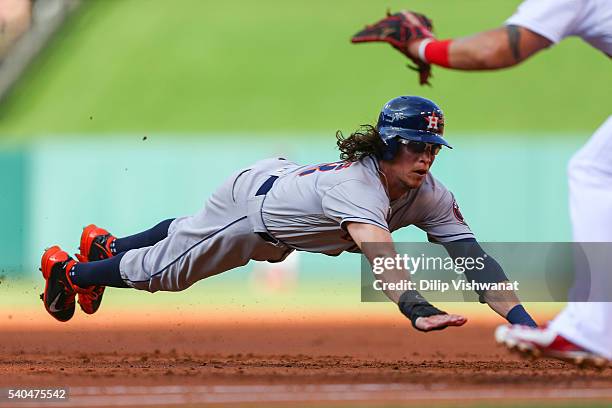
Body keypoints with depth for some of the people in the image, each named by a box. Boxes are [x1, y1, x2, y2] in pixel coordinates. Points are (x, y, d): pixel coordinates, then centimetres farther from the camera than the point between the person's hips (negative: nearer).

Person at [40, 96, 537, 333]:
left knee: (183, 237, 32)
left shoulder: (429, 197, -27)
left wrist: (522, 321, -48)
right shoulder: (357, 185, -47)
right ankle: (69, 270, 43)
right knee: (160, 269, 16)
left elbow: (474, 256, -35)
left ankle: (107, 245, 59)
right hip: (251, 196, -7)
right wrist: (416, 309, -82)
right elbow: (379, 250, -65)